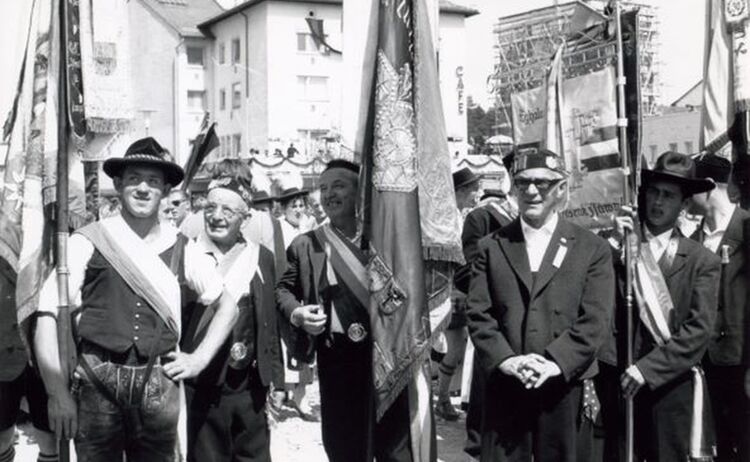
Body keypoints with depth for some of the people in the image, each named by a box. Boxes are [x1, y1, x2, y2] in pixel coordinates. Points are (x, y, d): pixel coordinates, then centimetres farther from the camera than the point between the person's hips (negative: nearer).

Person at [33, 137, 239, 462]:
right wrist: (58, 393, -10)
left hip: (159, 385, 2)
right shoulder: (87, 242, -3)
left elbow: (227, 305, 18)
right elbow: (49, 315, -6)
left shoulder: (180, 249, 6)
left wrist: (200, 358, 8)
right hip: (96, 382, -2)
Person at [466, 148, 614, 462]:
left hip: (565, 389, -1)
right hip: (504, 388, 1)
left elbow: (594, 320, -3)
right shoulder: (491, 247, 9)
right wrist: (506, 360, -13)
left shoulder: (592, 249, 6)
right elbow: (478, 314, 2)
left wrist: (555, 362, -15)